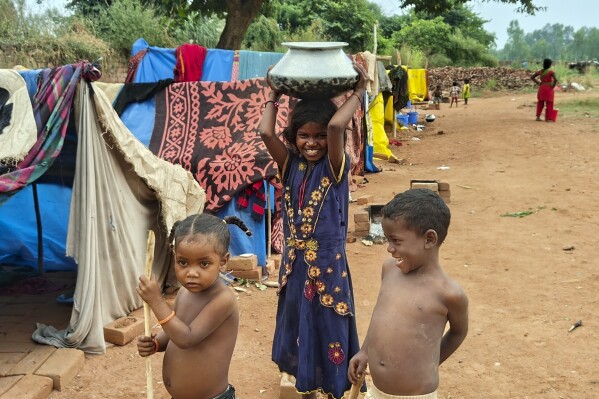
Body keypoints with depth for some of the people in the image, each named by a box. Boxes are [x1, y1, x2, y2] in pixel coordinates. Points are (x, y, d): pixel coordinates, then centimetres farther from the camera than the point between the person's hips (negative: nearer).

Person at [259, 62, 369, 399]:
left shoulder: (335, 167, -11)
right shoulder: (291, 165, 0)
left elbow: (336, 126, -29)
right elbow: (266, 132, -14)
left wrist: (359, 92, -19)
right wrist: (275, 95, -3)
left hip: (328, 263, -5)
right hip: (296, 263, 5)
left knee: (329, 330, 7)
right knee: (298, 327, 18)